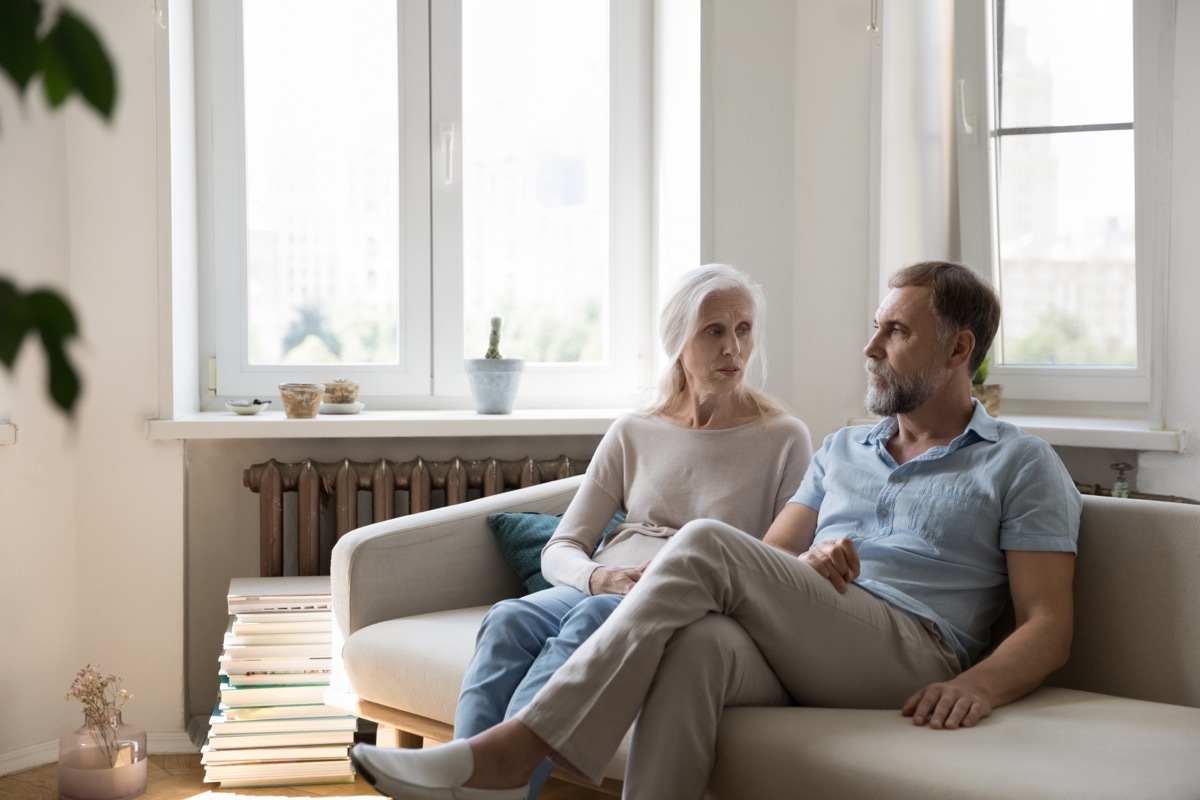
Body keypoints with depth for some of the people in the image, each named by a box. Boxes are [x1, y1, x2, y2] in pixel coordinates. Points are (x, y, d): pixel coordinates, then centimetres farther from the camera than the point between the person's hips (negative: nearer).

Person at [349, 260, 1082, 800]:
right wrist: (804, 567, -5)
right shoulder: (843, 449, 29)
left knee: (707, 545, -28)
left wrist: (980, 684, -18)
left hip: (911, 655, -4)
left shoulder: (1021, 465, 12)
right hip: (799, 651, 4)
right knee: (701, 642, -35)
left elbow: (1049, 625, 3)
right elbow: (770, 564, 20)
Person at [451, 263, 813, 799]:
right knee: (508, 620, -32)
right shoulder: (632, 434, 16)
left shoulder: (784, 439, 8)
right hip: (600, 590, 3)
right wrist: (597, 577, -12)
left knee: (593, 621, -38)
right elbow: (559, 550, 12)